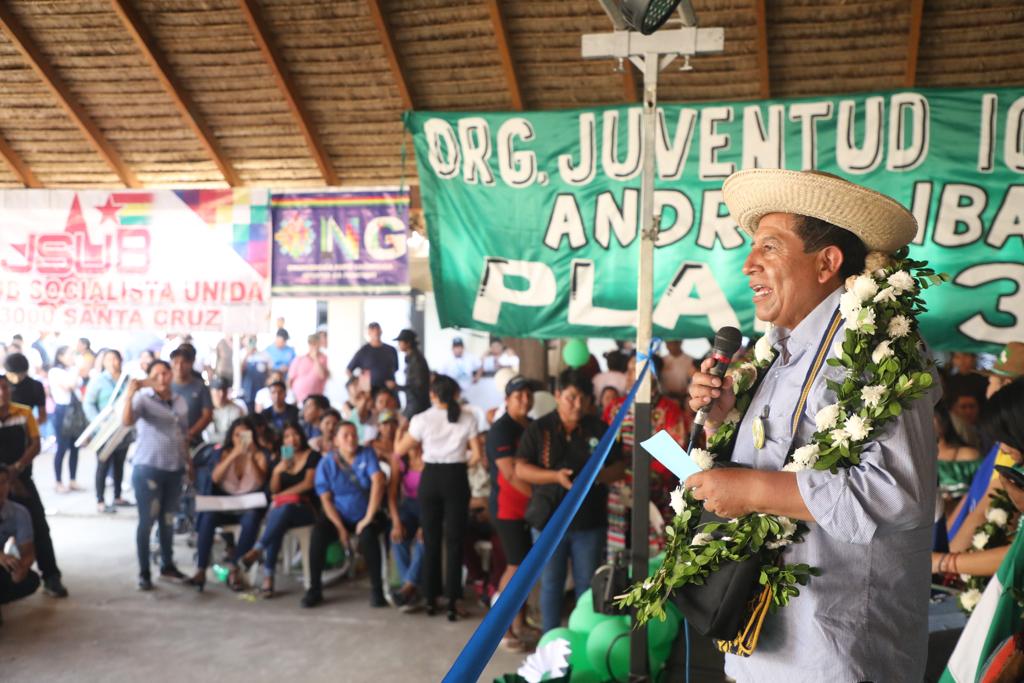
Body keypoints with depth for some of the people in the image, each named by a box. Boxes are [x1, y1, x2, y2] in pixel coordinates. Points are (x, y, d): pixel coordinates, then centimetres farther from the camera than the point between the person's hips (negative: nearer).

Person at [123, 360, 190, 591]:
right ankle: (144, 573, 6)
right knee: (147, 521, -1)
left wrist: (188, 462, 18)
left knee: (168, 519, 15)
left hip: (175, 469, 5)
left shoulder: (180, 401, 9)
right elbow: (127, 421, -26)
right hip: (148, 468, -5)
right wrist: (129, 394, -37)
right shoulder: (143, 399, -8)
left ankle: (167, 565, 28)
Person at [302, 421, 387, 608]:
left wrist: (368, 518, -21)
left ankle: (377, 589, -18)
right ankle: (315, 589, -14)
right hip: (338, 516, 1)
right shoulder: (326, 463, -2)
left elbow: (378, 482, -15)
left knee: (368, 535, -32)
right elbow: (326, 499, -5)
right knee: (318, 532, -27)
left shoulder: (367, 454, -3)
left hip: (365, 516, -1)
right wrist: (340, 528, -16)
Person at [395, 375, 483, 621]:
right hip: (457, 478, 0)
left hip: (430, 478, 1)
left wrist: (403, 430, 19)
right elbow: (477, 454, -4)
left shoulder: (422, 419, -3)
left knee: (430, 540, 11)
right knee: (454, 541, 4)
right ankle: (452, 601, 1)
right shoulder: (467, 418, -2)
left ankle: (431, 599, 17)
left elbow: (399, 450, 3)